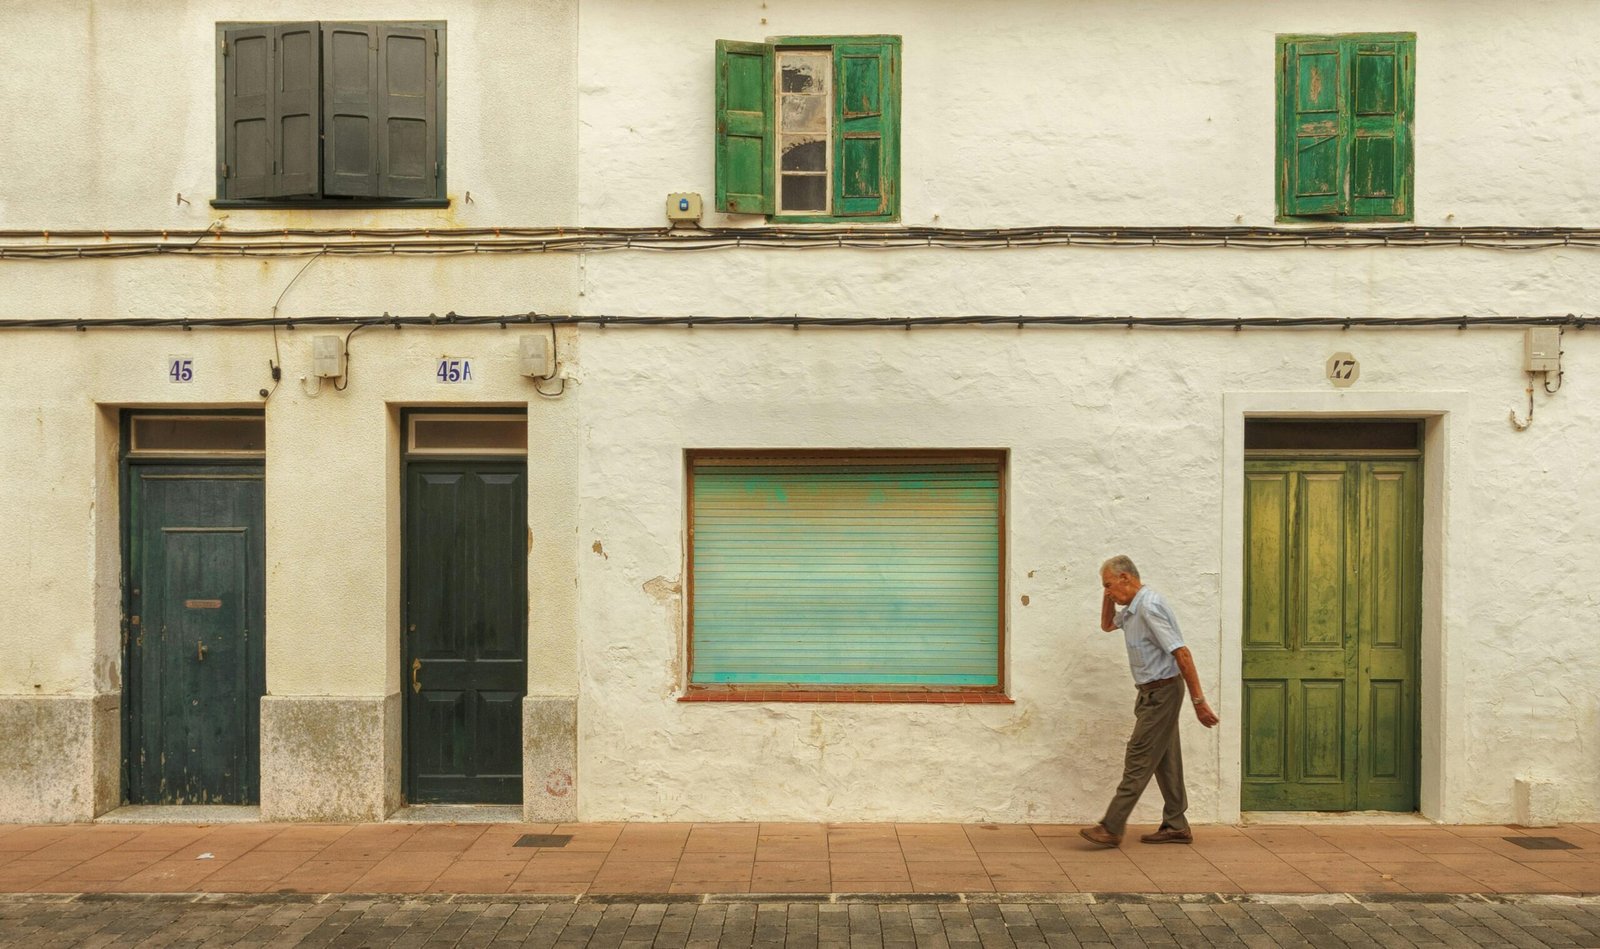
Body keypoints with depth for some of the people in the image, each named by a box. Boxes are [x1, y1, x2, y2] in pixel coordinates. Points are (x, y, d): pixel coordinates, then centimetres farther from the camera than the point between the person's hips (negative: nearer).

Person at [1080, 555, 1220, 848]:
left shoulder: (1149, 607, -21)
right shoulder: (1132, 608, 11)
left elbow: (1182, 653, -24)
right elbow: (1107, 625, 30)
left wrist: (1199, 701, -24)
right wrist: (1108, 594, 11)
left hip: (1162, 691, -10)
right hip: (1154, 692, 10)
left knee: (1139, 759, -8)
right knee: (1165, 760, 13)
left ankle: (1112, 828, -6)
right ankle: (1175, 826, 19)